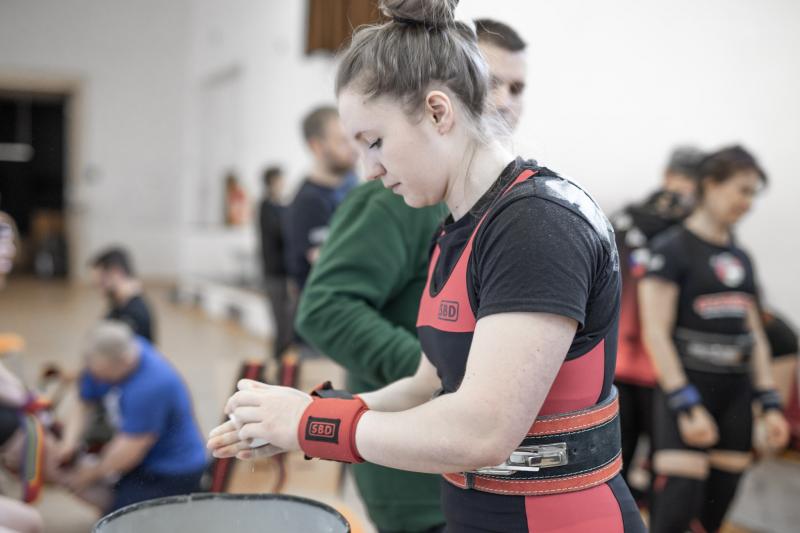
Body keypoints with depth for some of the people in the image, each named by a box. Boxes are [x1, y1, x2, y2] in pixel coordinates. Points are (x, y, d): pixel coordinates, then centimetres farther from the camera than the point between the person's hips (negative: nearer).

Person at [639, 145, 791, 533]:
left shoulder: (741, 258, 15)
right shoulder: (672, 248, -7)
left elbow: (754, 336, 18)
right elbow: (655, 332, -13)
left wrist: (770, 404, 12)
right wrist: (686, 406, -17)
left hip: (735, 394, 7)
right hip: (687, 387, -7)